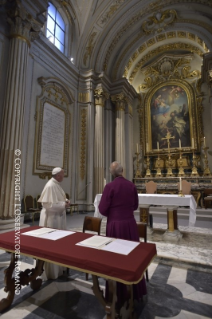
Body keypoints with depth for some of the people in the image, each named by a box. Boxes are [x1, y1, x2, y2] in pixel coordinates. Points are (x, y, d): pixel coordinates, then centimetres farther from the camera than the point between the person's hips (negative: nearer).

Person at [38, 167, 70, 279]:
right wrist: (63, 205, -21)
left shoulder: (56, 184, 7)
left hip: (58, 218, 10)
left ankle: (57, 268, 39)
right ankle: (52, 272, 24)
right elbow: (48, 204, -25)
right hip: (51, 219, -10)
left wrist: (65, 201, 1)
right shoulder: (50, 186, -22)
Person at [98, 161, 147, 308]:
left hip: (115, 224, -4)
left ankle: (120, 293, 30)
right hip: (130, 223, 4)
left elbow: (103, 209, -13)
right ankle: (135, 289, 39)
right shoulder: (132, 185, -3)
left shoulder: (110, 186, -15)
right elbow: (135, 205, 8)